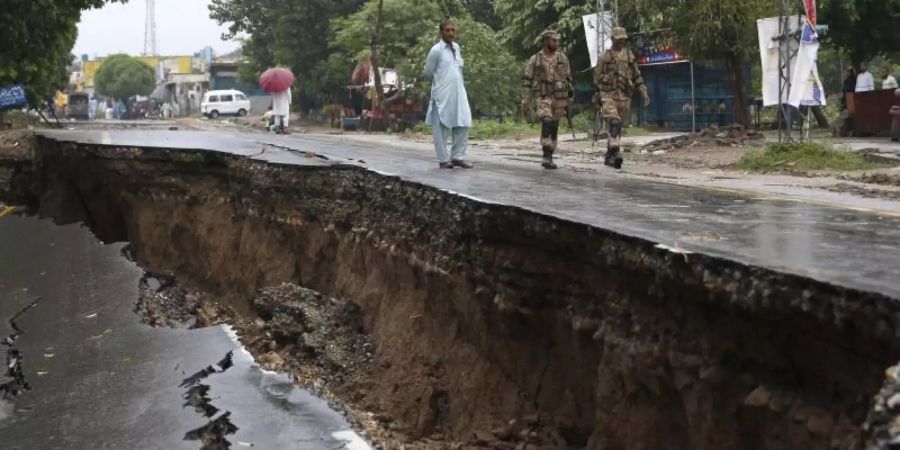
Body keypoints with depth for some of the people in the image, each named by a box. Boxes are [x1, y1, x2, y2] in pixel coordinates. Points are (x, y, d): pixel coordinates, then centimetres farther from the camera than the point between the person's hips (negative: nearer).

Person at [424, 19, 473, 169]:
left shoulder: (457, 47, 11)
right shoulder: (436, 50, -8)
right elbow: (428, 72, 0)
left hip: (459, 93, 6)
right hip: (442, 95, -6)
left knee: (463, 124, 3)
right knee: (442, 128, 0)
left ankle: (457, 156, 13)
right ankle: (443, 160, 7)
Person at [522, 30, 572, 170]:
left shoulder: (562, 58, 7)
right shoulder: (534, 59, -1)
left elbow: (568, 79, 13)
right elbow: (527, 82, -1)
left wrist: (568, 100, 10)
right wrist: (525, 103, -7)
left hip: (559, 98, 4)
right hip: (543, 98, -4)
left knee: (554, 128, 7)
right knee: (547, 122, -25)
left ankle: (549, 157, 17)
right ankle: (546, 156, -27)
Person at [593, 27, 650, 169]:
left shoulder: (629, 56, 11)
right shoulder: (605, 57, 2)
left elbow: (637, 76, 14)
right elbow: (597, 78, 6)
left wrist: (644, 93, 5)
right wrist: (598, 97, 6)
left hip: (624, 97, 4)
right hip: (608, 95, -3)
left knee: (617, 127, 9)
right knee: (614, 123, -21)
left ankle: (609, 156, 19)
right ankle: (615, 153, -29)